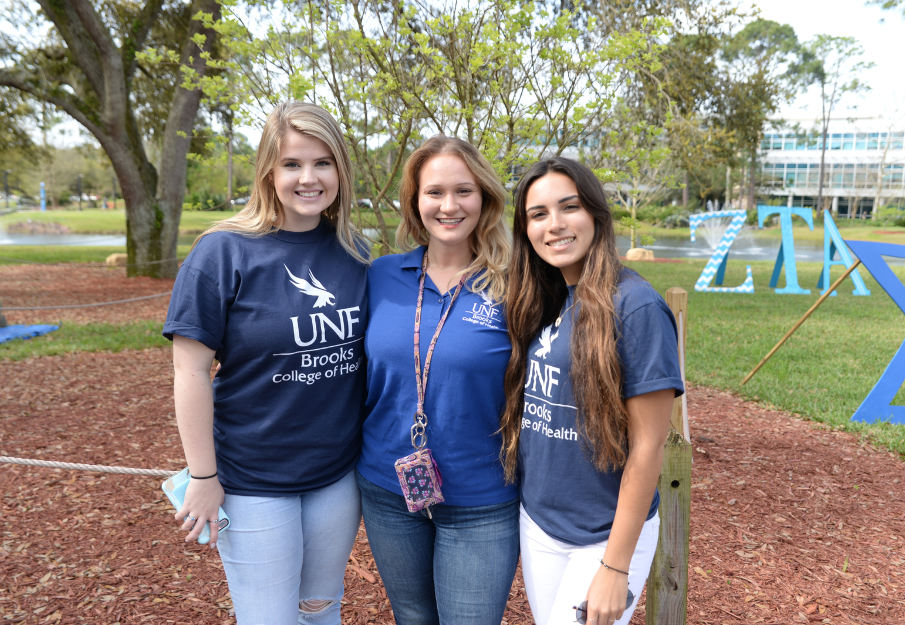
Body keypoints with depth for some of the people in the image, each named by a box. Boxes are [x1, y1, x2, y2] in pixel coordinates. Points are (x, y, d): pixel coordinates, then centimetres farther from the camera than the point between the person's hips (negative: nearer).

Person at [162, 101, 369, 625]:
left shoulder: (353, 252, 0)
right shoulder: (224, 252, -14)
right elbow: (191, 371, -12)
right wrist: (203, 477, -11)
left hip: (338, 473, 4)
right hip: (254, 482, -3)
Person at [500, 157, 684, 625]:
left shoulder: (636, 307, -19)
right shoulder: (539, 304, 1)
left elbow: (647, 447, -18)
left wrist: (615, 567, -15)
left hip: (607, 533, -6)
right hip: (536, 521, 6)